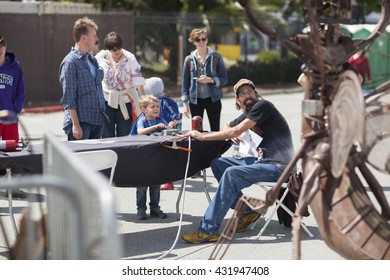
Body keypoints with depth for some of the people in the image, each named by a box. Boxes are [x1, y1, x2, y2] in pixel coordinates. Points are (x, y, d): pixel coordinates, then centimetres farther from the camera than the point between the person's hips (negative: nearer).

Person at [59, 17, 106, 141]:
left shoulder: (92, 59, 15)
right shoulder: (70, 62, -11)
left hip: (97, 120, 8)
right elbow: (68, 99, -14)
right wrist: (76, 124, -18)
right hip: (80, 121, -8)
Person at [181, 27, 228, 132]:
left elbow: (224, 79, 1)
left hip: (213, 99, -1)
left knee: (215, 130, 0)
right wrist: (185, 104, 2)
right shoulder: (189, 59, 4)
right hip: (195, 100, 1)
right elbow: (185, 82, 7)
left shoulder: (216, 57, 0)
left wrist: (210, 80, -17)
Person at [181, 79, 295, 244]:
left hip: (278, 165, -10)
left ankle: (208, 230, -28)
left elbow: (236, 131, -17)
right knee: (217, 164, 8)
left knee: (231, 173, -28)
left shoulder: (262, 106, -10)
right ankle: (246, 211, 6)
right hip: (263, 160, 10)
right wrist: (231, 134, 6)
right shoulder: (247, 115, 18)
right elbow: (228, 126, 33)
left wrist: (202, 136, -10)